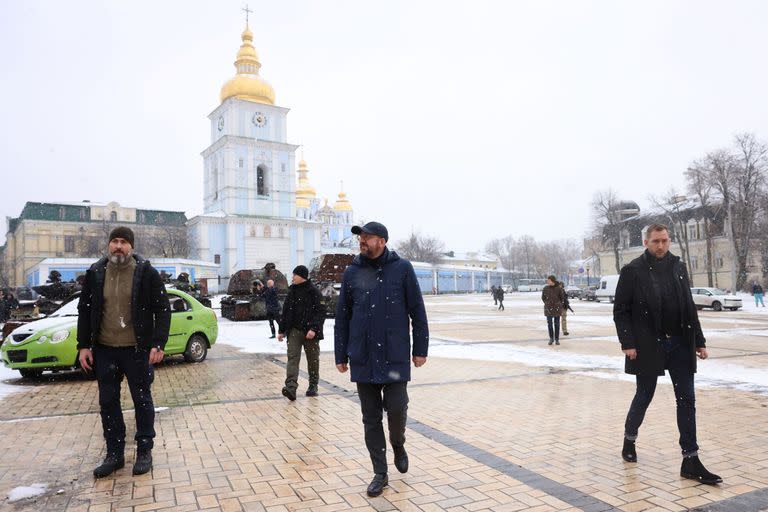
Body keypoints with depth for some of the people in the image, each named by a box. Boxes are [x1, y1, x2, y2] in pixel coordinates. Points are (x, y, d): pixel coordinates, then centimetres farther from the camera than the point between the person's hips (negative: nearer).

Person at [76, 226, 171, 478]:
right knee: (108, 402, 10)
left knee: (142, 400, 7)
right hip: (104, 350, 4)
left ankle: (144, 451, 21)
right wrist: (83, 346, 3)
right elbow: (84, 311, 10)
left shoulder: (146, 273, -6)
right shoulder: (95, 273, 4)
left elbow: (163, 310, -6)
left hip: (137, 350, -3)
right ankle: (114, 453, 24)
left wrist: (158, 343, -13)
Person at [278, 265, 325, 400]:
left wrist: (313, 329, -22)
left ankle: (313, 386, 24)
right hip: (294, 330, 4)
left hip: (310, 332, -4)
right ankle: (291, 387, -17)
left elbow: (321, 312, -12)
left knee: (313, 359, 8)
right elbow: (285, 312, 16)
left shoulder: (314, 292, -7)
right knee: (292, 357, -9)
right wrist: (282, 330, 14)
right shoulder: (292, 291, 10)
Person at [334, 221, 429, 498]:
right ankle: (380, 473, 23)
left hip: (395, 356, -2)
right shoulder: (352, 273, 4)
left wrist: (420, 349, -2)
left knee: (396, 408, -3)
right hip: (363, 358, 2)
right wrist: (341, 355, 7)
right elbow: (342, 317, 8)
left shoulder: (402, 268, -2)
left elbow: (417, 311, 0)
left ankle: (398, 444, 32)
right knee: (371, 418, 8)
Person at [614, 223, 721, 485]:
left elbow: (689, 307, 11)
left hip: (680, 344, 4)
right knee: (644, 396, 9)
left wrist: (699, 341, 8)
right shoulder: (632, 271, -7)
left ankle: (690, 461, 11)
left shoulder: (678, 267, 7)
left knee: (687, 400, 3)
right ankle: (629, 440, 32)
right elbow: (620, 310, -7)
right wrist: (628, 343, -14)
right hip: (647, 346, -4)